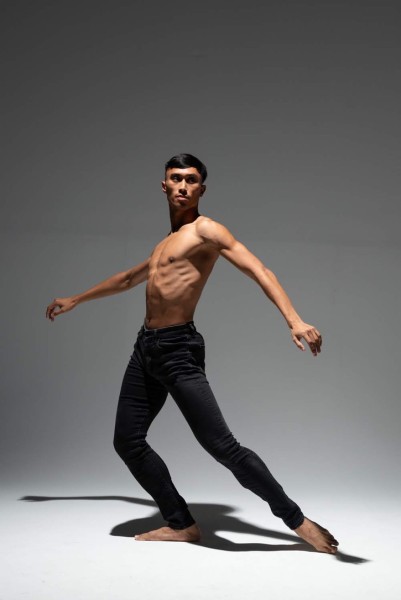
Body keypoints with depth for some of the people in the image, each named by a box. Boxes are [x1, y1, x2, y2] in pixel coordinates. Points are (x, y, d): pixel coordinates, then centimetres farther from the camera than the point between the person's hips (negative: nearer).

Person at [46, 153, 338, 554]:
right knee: (127, 442, 6)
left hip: (179, 350, -9)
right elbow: (128, 278, 37)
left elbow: (259, 270, -15)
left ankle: (298, 521, -3)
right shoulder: (167, 242, 21)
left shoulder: (205, 229, -4)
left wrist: (294, 320, -30)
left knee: (222, 446, -13)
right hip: (146, 347, 9)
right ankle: (181, 524, 15)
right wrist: (76, 300, 45)